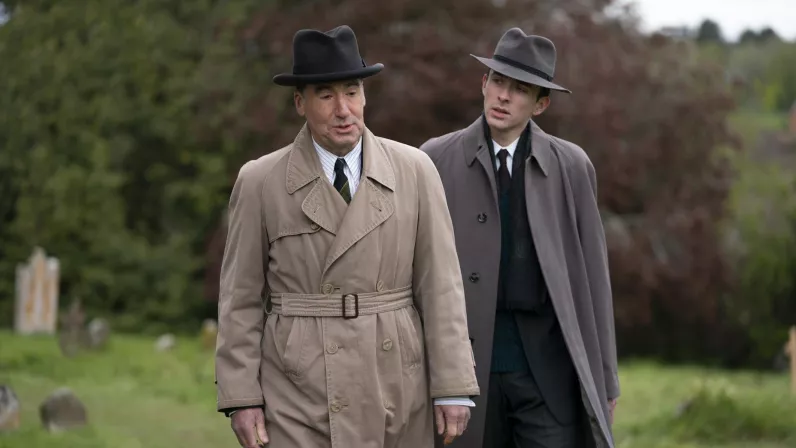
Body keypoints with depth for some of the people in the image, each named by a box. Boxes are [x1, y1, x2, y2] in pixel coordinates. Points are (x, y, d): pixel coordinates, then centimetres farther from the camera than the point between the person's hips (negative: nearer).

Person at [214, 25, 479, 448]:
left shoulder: (414, 171, 2)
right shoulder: (260, 182, 0)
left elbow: (440, 285, 1)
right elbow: (241, 298, 2)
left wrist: (452, 388, -3)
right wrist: (241, 397, -4)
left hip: (397, 391, 2)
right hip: (299, 391, -1)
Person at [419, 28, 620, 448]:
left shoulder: (570, 166, 2)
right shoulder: (437, 160, 1)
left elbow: (591, 277, 4)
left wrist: (604, 381, 4)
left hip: (548, 367, 0)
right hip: (468, 365, 0)